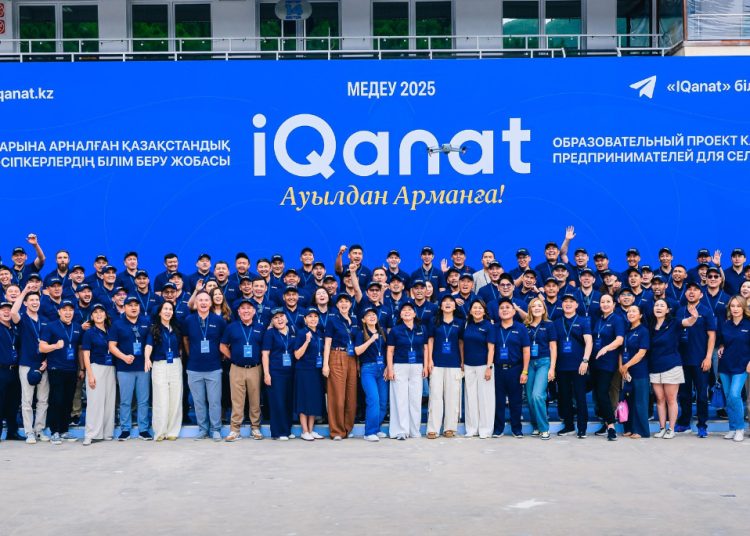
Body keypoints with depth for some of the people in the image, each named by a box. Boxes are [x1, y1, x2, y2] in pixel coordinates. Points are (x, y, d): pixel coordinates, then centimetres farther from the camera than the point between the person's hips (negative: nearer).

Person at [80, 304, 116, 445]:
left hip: (110, 369, 4)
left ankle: (107, 433, 12)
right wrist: (90, 375, -13)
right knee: (95, 401, -7)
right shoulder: (89, 332, -1)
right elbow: (86, 355, -5)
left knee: (110, 401, 5)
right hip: (96, 367, -4)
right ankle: (91, 434, -4)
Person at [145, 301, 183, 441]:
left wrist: (181, 361, 4)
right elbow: (149, 345, -16)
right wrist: (147, 358, -34)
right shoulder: (154, 329, 0)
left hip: (175, 365, 3)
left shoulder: (176, 329, 11)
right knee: (161, 400, -4)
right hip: (159, 365, -3)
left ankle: (172, 431, 11)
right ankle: (160, 432, 5)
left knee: (175, 399, 3)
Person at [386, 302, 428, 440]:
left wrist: (425, 366, 5)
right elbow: (390, 351, 1)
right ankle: (400, 431, 0)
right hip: (400, 367, -2)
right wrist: (390, 369, -5)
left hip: (417, 367, 2)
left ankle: (414, 431, 12)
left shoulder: (422, 329, 8)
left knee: (416, 399, 5)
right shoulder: (395, 330, 2)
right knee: (400, 399, -3)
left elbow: (425, 348, 11)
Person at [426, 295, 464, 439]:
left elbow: (461, 343, 10)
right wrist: (429, 360, -1)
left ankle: (450, 427, 9)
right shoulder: (435, 322, 7)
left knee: (452, 396, 1)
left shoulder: (459, 324, 7)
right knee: (435, 395, -3)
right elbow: (430, 341, 7)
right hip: (437, 364, 0)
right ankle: (433, 429, -1)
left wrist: (463, 362, 4)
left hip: (454, 364, 0)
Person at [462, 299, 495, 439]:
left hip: (483, 365, -4)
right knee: (470, 397, 7)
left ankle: (485, 430, 7)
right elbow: (462, 344, 13)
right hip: (469, 366, 4)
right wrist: (462, 364, 7)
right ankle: (472, 429, 15)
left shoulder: (488, 326, -4)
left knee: (484, 396, 0)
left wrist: (489, 367, -13)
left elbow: (491, 348, -7)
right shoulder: (467, 325, 7)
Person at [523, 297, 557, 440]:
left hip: (544, 362, -4)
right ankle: (535, 427, 18)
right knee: (530, 397, 3)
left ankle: (544, 428, -7)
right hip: (529, 363, 4)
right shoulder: (525, 326, 9)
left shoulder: (549, 325, 1)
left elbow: (553, 348, 0)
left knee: (537, 395, -18)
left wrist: (552, 368, -7)